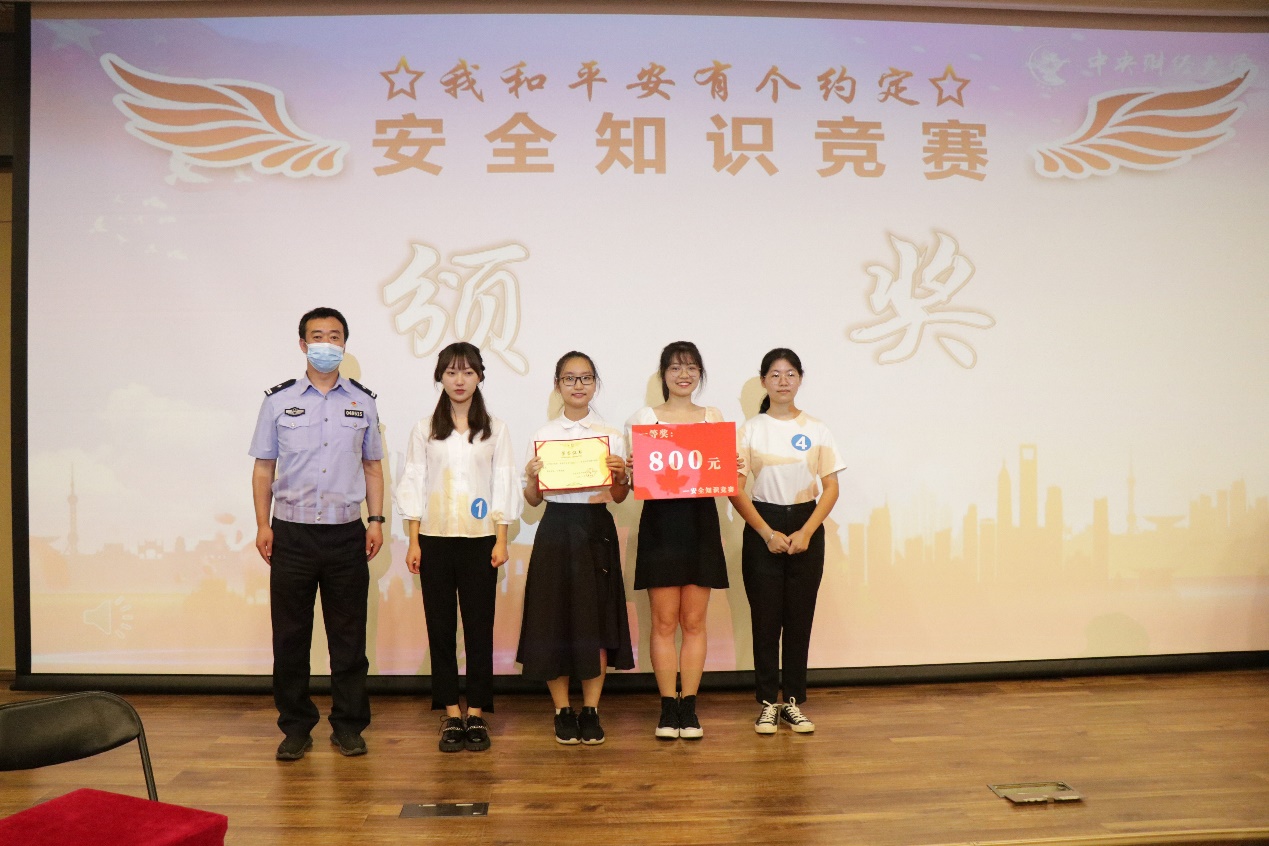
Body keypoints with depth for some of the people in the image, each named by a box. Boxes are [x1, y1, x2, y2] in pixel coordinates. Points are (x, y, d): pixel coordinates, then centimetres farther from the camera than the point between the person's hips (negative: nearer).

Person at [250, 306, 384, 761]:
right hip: (292, 533, -1)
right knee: (290, 634, 5)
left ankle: (349, 725, 18)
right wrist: (263, 525, -2)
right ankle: (295, 727, 18)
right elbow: (264, 467, 6)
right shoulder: (279, 400, 5)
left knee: (348, 634, 6)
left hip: (346, 534, 1)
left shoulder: (362, 401, 9)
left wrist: (376, 520, 3)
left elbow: (372, 466, 12)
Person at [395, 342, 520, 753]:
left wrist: (501, 541, -3)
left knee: (479, 626, 1)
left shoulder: (494, 429, 5)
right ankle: (451, 715, 12)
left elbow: (502, 487, 4)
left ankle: (476, 714, 11)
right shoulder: (425, 429, 7)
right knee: (440, 626, 3)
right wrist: (413, 542, -1)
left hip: (479, 539, -1)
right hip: (435, 539, 1)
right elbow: (413, 485, 5)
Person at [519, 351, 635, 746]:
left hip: (596, 530, 0)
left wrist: (622, 476, -12)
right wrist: (531, 478, -12)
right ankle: (562, 712, 17)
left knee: (597, 621, 2)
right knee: (554, 620, 2)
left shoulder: (611, 435, 6)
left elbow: (619, 497, 8)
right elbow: (532, 500, 7)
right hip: (556, 530, 0)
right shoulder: (542, 436, 5)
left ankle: (591, 711, 16)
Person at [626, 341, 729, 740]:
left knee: (694, 620, 5)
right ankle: (668, 706, 10)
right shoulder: (643, 418, 5)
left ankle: (689, 705, 13)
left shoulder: (713, 417, 12)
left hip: (701, 520, 2)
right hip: (660, 520, -2)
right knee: (664, 621, 1)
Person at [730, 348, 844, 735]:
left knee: (799, 617, 4)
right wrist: (768, 533, -11)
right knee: (765, 618, 1)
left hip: (806, 527, 1)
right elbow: (736, 490, -3)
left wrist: (806, 532, -9)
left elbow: (831, 488, 3)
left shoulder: (817, 430, 5)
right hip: (762, 528, -1)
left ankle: (793, 702, 14)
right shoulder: (749, 430, 1)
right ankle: (768, 703, 11)